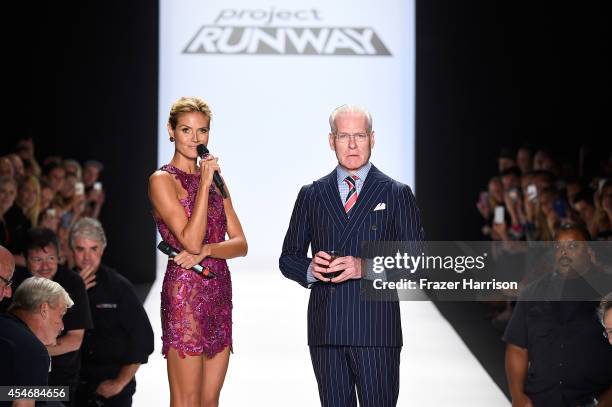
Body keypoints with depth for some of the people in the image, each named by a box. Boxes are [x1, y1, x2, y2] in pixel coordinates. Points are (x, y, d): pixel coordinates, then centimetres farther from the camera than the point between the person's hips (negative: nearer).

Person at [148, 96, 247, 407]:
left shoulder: (214, 178, 15)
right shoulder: (162, 180, -6)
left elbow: (240, 243, 9)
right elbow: (190, 240, -16)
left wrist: (206, 250, -10)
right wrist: (204, 184, -14)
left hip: (219, 294, 7)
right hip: (185, 293, -7)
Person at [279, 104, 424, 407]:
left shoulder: (396, 194, 4)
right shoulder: (311, 195, 11)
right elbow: (288, 258, 14)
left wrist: (366, 267, -16)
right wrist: (310, 268, -9)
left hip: (376, 332, -2)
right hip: (325, 331, 3)